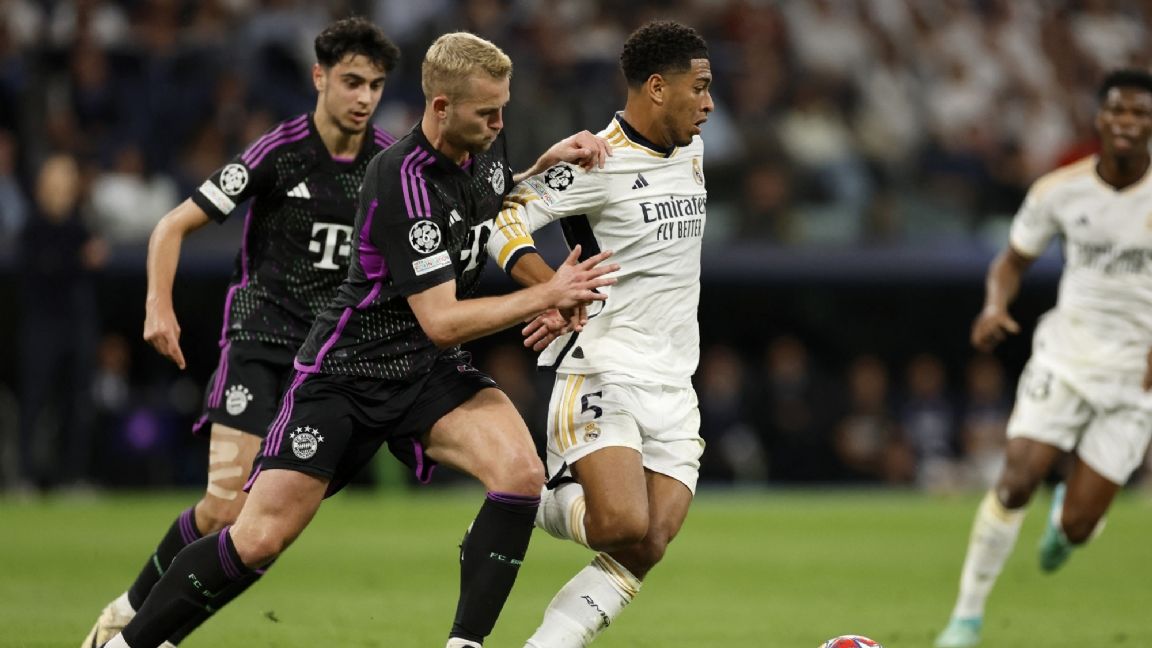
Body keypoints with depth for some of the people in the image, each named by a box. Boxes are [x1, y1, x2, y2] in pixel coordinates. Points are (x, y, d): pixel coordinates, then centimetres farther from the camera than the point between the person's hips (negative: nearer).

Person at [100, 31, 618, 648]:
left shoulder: (485, 145, -3)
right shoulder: (404, 184, -26)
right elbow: (441, 321, -27)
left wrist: (546, 165, 3)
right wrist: (546, 296, -22)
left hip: (428, 369, 6)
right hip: (347, 370, -6)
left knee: (521, 473, -23)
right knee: (259, 539, -8)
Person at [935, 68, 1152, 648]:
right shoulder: (1060, 191, -4)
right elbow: (1013, 261, 9)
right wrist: (995, 306, -13)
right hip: (1064, 354, 1)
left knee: (1077, 527, -4)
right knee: (1017, 479, -19)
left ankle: (1066, 518, 37)